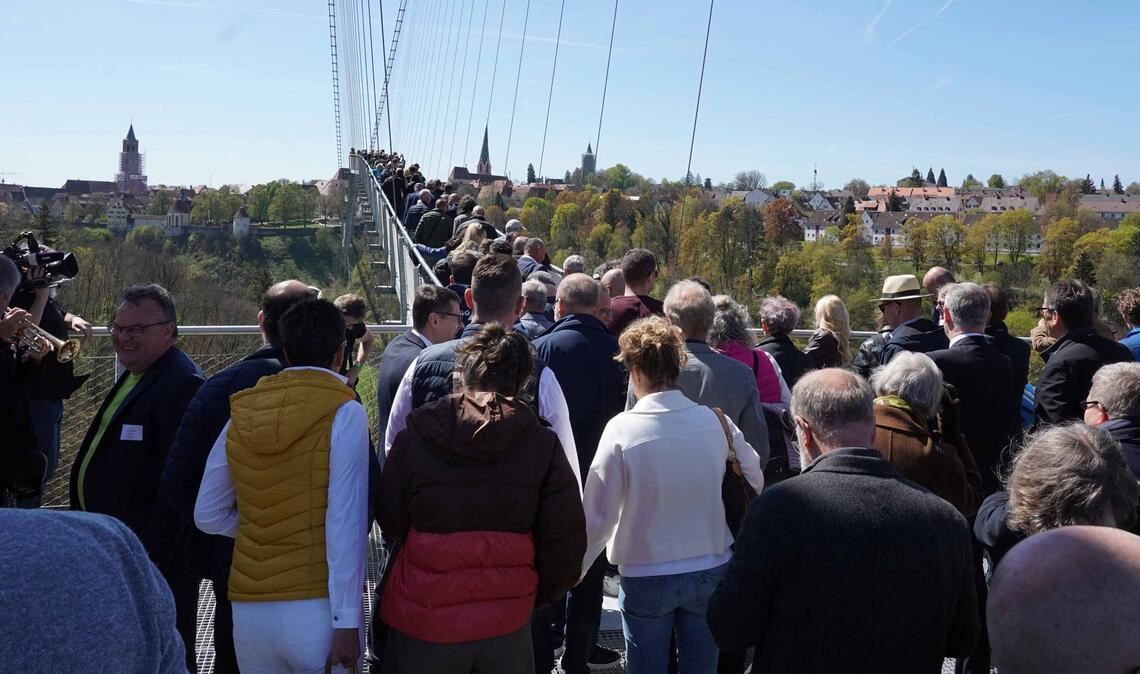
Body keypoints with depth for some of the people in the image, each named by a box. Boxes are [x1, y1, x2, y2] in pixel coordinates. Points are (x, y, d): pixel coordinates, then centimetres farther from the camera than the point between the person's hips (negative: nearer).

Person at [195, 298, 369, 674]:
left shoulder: (241, 413, 4)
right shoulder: (343, 412, -9)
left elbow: (208, 516, 11)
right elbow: (346, 522, -14)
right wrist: (347, 619, -12)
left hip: (248, 610, 4)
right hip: (316, 608, -4)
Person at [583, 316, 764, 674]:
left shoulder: (622, 429, -17)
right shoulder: (715, 421, -9)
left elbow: (598, 516, -13)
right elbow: (755, 481, 5)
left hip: (646, 577, -2)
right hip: (711, 570, 3)